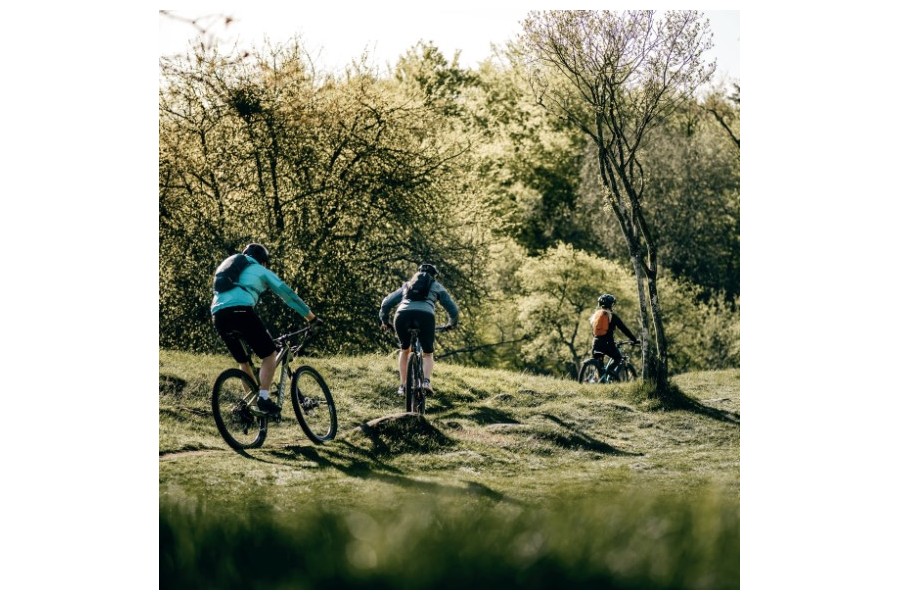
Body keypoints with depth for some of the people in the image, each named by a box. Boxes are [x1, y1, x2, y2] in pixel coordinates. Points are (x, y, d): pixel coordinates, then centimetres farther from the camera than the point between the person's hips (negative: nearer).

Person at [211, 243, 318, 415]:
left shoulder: (228, 266, 36)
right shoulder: (260, 271, 20)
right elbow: (288, 294, 21)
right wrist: (311, 317, 28)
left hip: (218, 316, 6)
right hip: (241, 312, -6)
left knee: (243, 361, 23)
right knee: (269, 354, 7)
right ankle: (263, 398, -7)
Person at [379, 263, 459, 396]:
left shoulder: (407, 285, 35)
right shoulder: (437, 286, 30)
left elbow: (386, 302, 32)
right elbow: (452, 308, 28)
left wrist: (384, 320, 45)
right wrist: (452, 323, 46)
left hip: (402, 315, 2)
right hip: (425, 315, -2)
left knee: (404, 350, 27)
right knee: (428, 354, 16)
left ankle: (403, 385, 21)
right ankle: (426, 381, -10)